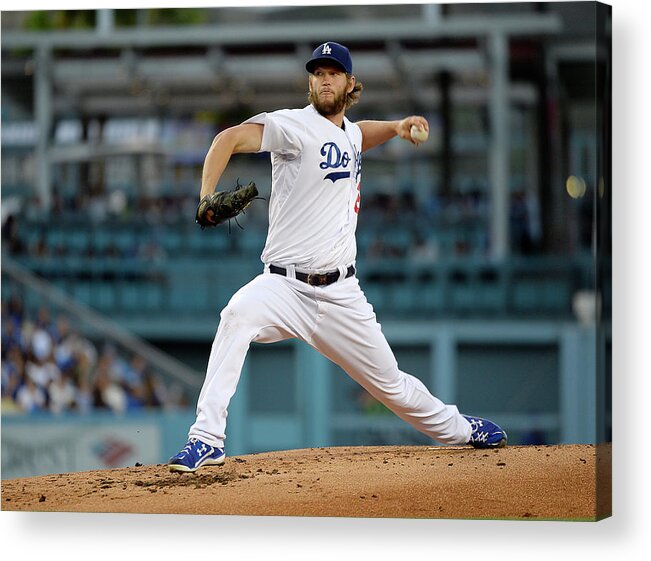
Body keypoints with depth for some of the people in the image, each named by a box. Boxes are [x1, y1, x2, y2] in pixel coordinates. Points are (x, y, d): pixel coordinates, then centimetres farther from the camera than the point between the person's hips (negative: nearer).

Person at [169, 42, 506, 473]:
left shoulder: (350, 133, 14)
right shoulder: (295, 126, -7)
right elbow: (231, 138, -21)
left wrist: (396, 127, 21)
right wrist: (207, 197, -36)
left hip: (340, 294, 5)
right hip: (284, 286, -5)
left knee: (390, 383, 12)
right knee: (239, 315, -36)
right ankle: (207, 440, -34)